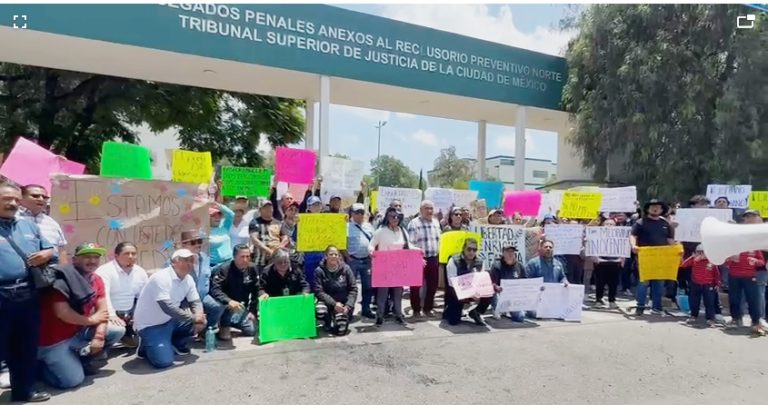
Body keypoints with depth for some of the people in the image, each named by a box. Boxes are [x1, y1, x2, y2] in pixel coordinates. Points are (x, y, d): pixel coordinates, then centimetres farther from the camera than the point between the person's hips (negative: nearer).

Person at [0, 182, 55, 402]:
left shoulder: (29, 226, 17)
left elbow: (51, 250, 20)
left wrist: (46, 254, -3)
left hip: (28, 296, 5)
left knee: (27, 347, 16)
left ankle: (24, 390, 32)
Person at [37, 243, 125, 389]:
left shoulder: (97, 280, 2)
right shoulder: (62, 278, -21)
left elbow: (103, 311, -2)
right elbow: (62, 312, -27)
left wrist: (99, 336, -18)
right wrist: (91, 320, -13)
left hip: (80, 331, 7)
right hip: (54, 339, -7)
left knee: (118, 330, -6)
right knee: (73, 380, -15)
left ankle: (82, 360, 11)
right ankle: (41, 365, 13)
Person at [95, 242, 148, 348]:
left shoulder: (140, 272, 4)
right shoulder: (105, 271, -16)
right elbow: (103, 295, -31)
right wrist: (111, 315, -46)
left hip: (129, 314, 7)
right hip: (109, 315, -6)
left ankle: (127, 335, 17)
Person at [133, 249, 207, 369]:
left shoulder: (188, 279, -1)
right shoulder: (161, 278, -26)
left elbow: (195, 301, 1)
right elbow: (167, 307, -33)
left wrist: (199, 316, -22)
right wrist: (193, 318, -29)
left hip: (169, 321, 7)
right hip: (150, 325, -7)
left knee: (201, 322, -8)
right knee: (164, 361, -21)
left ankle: (177, 344, 14)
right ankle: (146, 347, 11)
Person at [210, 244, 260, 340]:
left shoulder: (252, 269, -7)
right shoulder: (224, 268, -21)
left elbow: (256, 291, -2)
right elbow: (215, 290, -31)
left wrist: (253, 310, -8)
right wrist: (229, 301, -48)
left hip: (241, 306, 4)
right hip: (225, 306, -4)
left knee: (251, 331, -5)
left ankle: (231, 321, 23)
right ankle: (224, 326, -7)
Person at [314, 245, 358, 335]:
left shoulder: (345, 269, -2)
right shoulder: (319, 271, -7)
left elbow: (353, 289, -2)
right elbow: (319, 292, -13)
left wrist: (348, 305, -16)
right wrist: (334, 304, -23)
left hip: (344, 302, 0)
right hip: (327, 302, 0)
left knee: (341, 330, -19)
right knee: (320, 310, -34)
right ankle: (329, 324, 2)